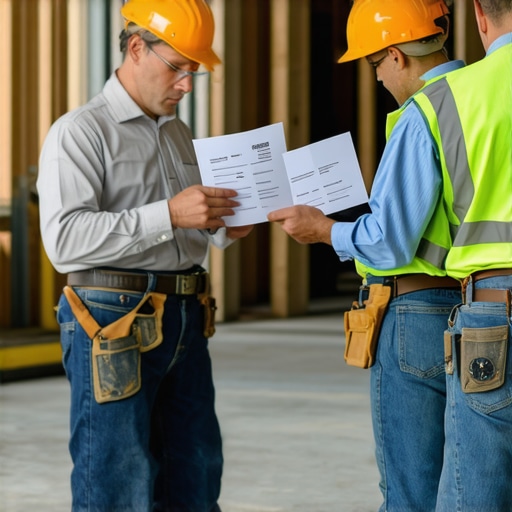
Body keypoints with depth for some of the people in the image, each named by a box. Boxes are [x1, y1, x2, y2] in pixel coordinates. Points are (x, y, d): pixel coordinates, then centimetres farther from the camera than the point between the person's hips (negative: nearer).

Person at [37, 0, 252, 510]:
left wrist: (221, 228, 5)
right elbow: (64, 238, -19)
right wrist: (169, 215, -24)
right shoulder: (79, 132, -7)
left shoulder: (179, 134, 19)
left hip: (184, 322, 8)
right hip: (113, 325, -7)